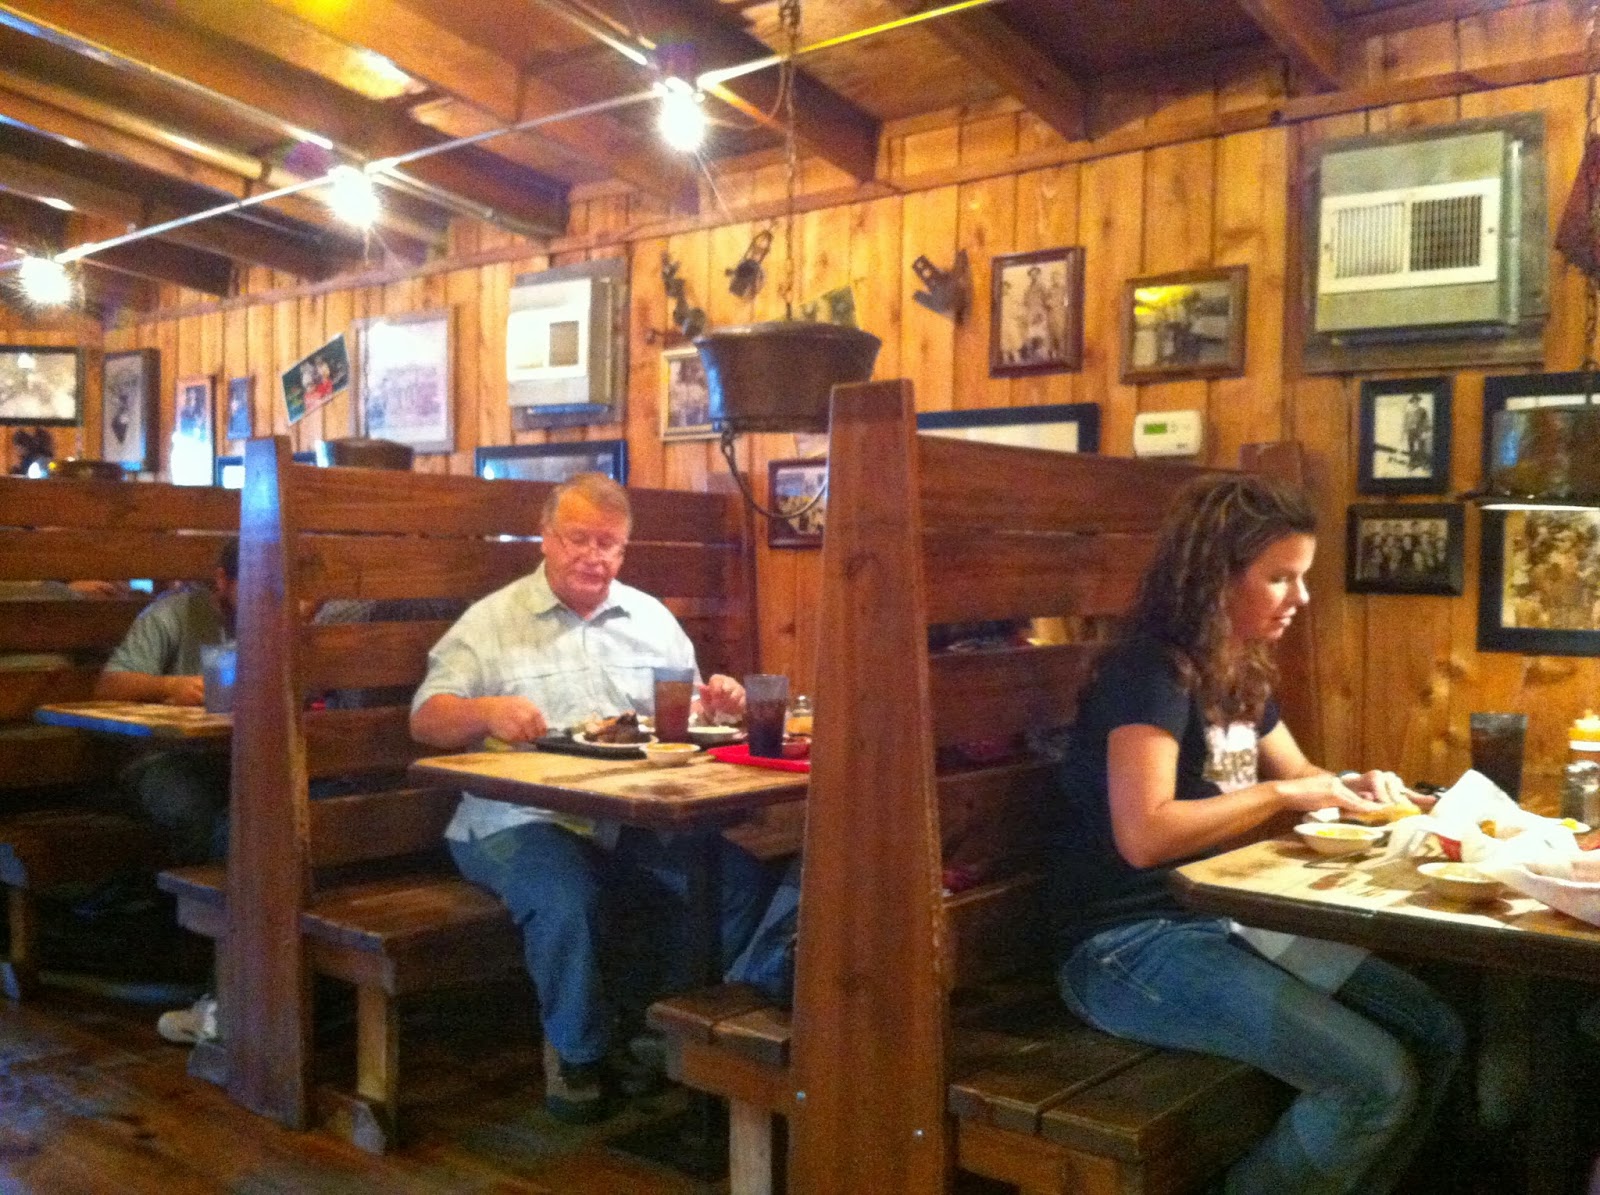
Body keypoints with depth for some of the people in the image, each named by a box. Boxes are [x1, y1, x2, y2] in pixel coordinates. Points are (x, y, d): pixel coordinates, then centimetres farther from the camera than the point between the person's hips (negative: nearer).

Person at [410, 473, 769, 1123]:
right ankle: (578, 1051, -5)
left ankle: (641, 1022, 2)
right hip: (523, 820, -3)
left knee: (742, 881, -19)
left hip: (636, 822, 4)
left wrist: (716, 702, -4)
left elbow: (690, 712, 20)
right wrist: (487, 711, -22)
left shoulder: (651, 617, 19)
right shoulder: (492, 620, 7)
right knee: (566, 899, -35)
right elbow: (426, 719, 0)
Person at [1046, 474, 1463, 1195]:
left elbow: (1297, 775, 27)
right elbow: (1145, 835, -29)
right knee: (1376, 1078, -19)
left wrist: (1350, 789, 4)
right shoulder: (1152, 673, -18)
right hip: (1129, 947, -9)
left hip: (1225, 921, 9)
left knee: (1434, 1034, 3)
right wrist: (1284, 794, -21)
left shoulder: (1242, 677, 10)